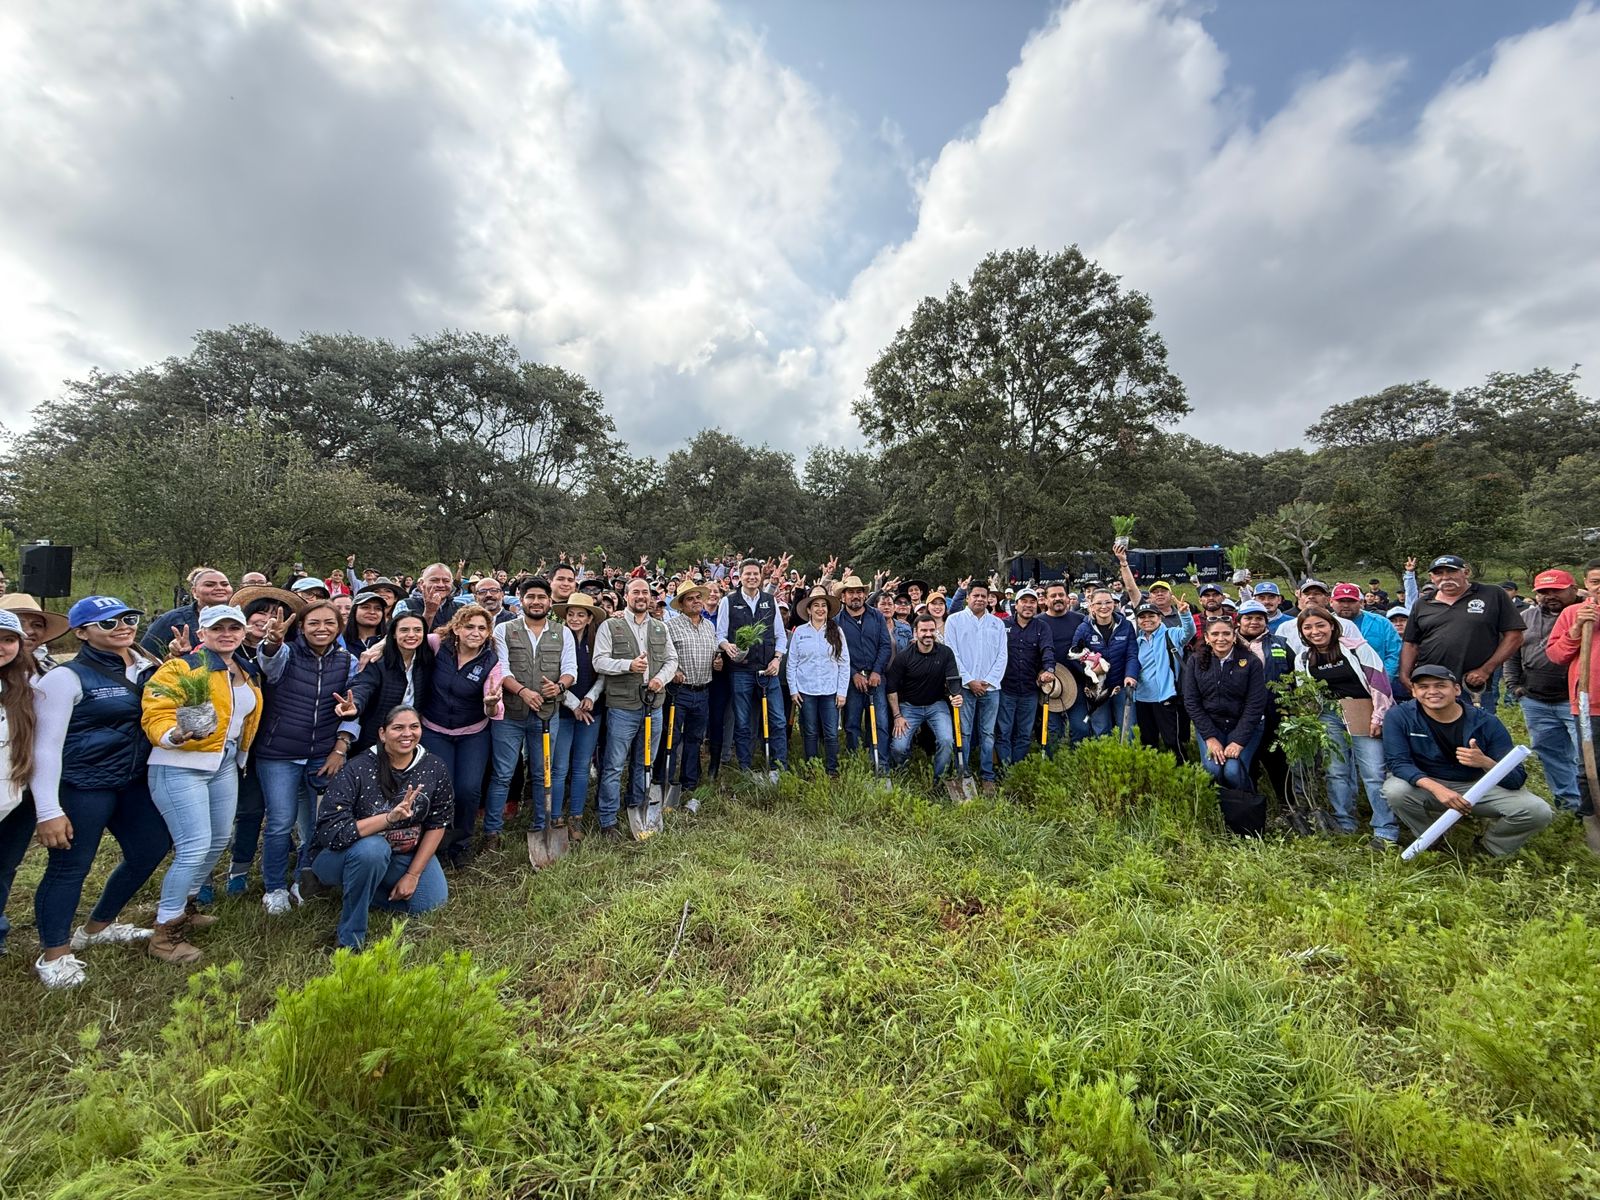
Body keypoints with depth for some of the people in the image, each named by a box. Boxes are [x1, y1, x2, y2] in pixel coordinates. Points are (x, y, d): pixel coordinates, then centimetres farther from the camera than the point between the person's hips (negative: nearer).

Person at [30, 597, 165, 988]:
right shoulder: (66, 677, -12)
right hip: (82, 787, -7)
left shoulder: (148, 668, 5)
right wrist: (48, 811, -16)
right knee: (69, 868, 4)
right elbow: (45, 746, -13)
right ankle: (54, 955, 25)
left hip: (132, 782, 7)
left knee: (151, 848, 15)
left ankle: (96, 928, 37)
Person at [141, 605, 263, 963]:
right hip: (180, 767, -8)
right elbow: (156, 716, -19)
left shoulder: (245, 673, 12)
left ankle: (185, 904, 37)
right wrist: (176, 735, -36)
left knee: (219, 840, 16)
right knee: (195, 846, -10)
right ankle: (165, 932, 6)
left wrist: (240, 751, 19)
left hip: (224, 765, 8)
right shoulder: (182, 667, -12)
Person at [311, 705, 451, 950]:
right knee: (372, 848, -36)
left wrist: (413, 874, -9)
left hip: (406, 855, 4)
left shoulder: (435, 768, -12)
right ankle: (350, 939, -16)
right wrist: (390, 817, -38)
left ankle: (358, 892, 13)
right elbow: (330, 833, -27)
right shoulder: (358, 769, -22)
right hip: (345, 857, -4)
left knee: (432, 900, -10)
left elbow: (438, 824, -4)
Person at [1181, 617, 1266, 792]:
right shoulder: (1196, 661, -1)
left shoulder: (1251, 662, -6)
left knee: (1233, 770, -22)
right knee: (1212, 769, -21)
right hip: (1208, 724, 1)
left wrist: (1239, 741, -16)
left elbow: (1255, 705, -9)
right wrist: (1210, 737, -12)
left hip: (1244, 727, -1)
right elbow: (1191, 702, -4)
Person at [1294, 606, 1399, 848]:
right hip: (1329, 719, 4)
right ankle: (1344, 825, 15)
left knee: (1374, 772, -7)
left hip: (1364, 716, -4)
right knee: (1337, 772, 7)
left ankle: (1386, 832, -1)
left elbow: (1379, 680, -7)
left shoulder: (1357, 648, -4)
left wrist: (1379, 716, -11)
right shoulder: (1302, 659, 8)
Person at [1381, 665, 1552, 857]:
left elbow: (1517, 780, -14)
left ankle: (1492, 850, 12)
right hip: (1426, 786, -2)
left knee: (1538, 811, -20)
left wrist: (1485, 762, -37)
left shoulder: (1485, 722, -13)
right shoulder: (1400, 716, -18)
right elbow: (1398, 762, -21)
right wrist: (1436, 788, -38)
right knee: (1395, 791, -34)